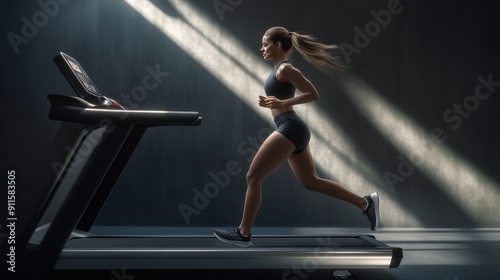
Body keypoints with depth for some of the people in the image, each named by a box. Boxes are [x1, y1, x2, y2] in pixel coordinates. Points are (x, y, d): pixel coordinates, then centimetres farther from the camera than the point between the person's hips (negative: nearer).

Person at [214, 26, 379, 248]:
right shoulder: (280, 69, 18)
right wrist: (271, 103, 10)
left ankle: (243, 234, 2)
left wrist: (282, 103, -22)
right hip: (292, 130, 11)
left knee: (253, 178, -5)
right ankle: (365, 203, 16)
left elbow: (313, 94, -16)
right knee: (311, 182, 14)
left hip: (289, 129, -11)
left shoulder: (285, 69, -10)